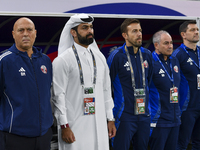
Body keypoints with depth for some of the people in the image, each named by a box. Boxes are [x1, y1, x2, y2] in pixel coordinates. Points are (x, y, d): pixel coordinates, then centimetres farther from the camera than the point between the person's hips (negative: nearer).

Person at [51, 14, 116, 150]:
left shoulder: (99, 57, 12)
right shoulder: (62, 61, -7)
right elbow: (58, 96, -9)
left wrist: (110, 119, 13)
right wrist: (64, 127, -12)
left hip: (99, 125, 5)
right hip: (75, 127, -5)